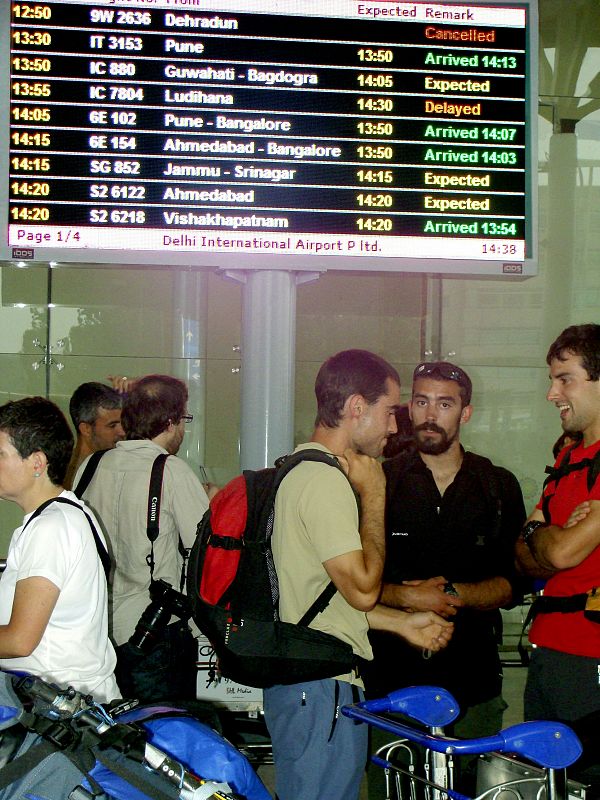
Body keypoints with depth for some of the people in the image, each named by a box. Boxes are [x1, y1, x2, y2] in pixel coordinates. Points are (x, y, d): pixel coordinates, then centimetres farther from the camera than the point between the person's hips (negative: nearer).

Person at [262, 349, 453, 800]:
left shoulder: (298, 470, 15)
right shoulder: (326, 481, -18)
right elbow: (363, 589, -20)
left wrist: (401, 622, 20)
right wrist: (374, 497, -11)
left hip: (297, 683, 10)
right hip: (325, 690, -10)